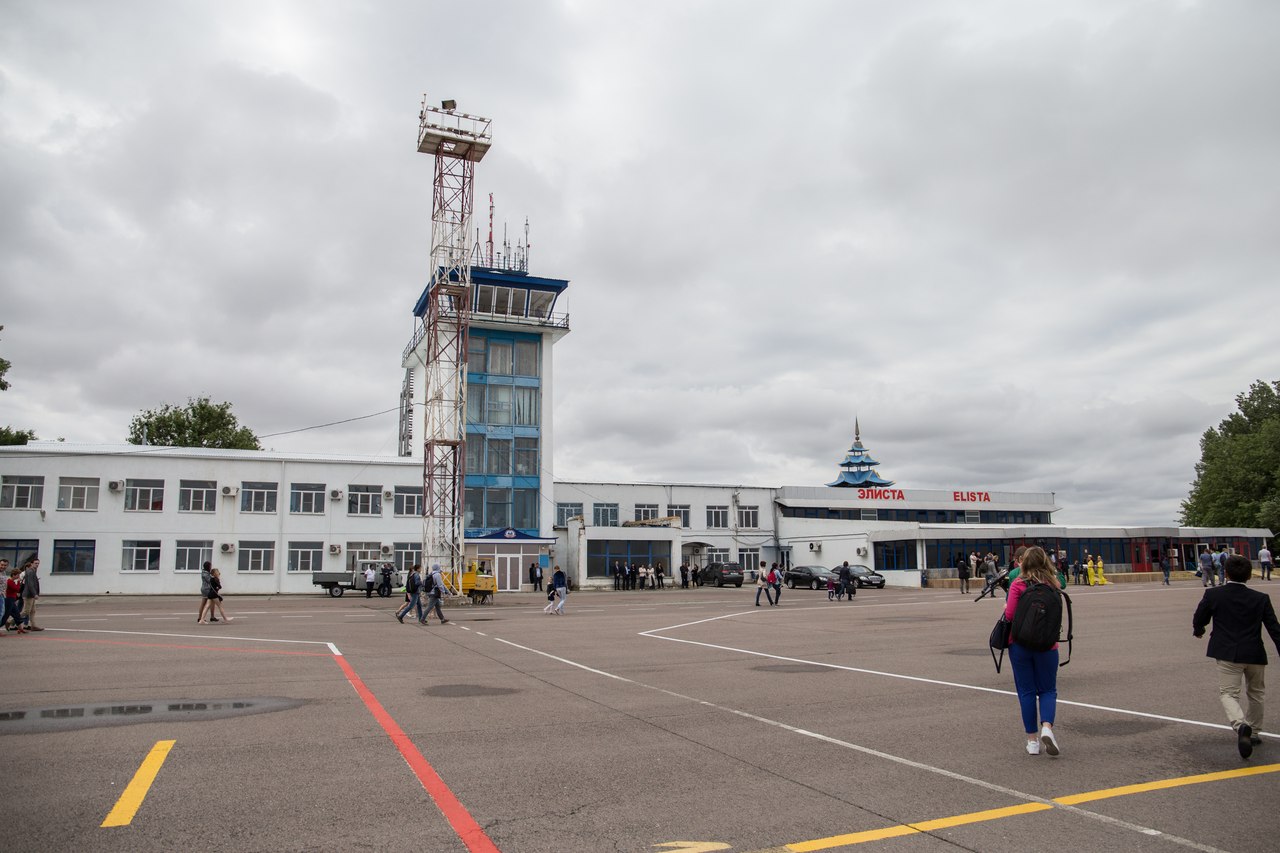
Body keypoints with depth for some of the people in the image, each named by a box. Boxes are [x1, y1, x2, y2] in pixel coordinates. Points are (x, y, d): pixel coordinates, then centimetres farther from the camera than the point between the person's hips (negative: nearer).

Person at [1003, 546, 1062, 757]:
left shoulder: (1018, 584, -12)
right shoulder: (1053, 585, -3)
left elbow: (1009, 615, -15)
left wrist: (1006, 607, 5)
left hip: (1019, 644, -1)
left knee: (1026, 691, 9)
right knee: (1048, 690, 14)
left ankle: (1032, 740, 13)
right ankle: (1047, 727, -10)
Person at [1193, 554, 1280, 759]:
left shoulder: (1213, 595, -5)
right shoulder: (1261, 599, 0)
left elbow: (1198, 621, 5)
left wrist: (1199, 631, 27)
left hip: (1228, 654, -3)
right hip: (1255, 655, 3)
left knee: (1228, 693, -1)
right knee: (1255, 693, 23)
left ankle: (1241, 725, -28)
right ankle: (1253, 732, 33)